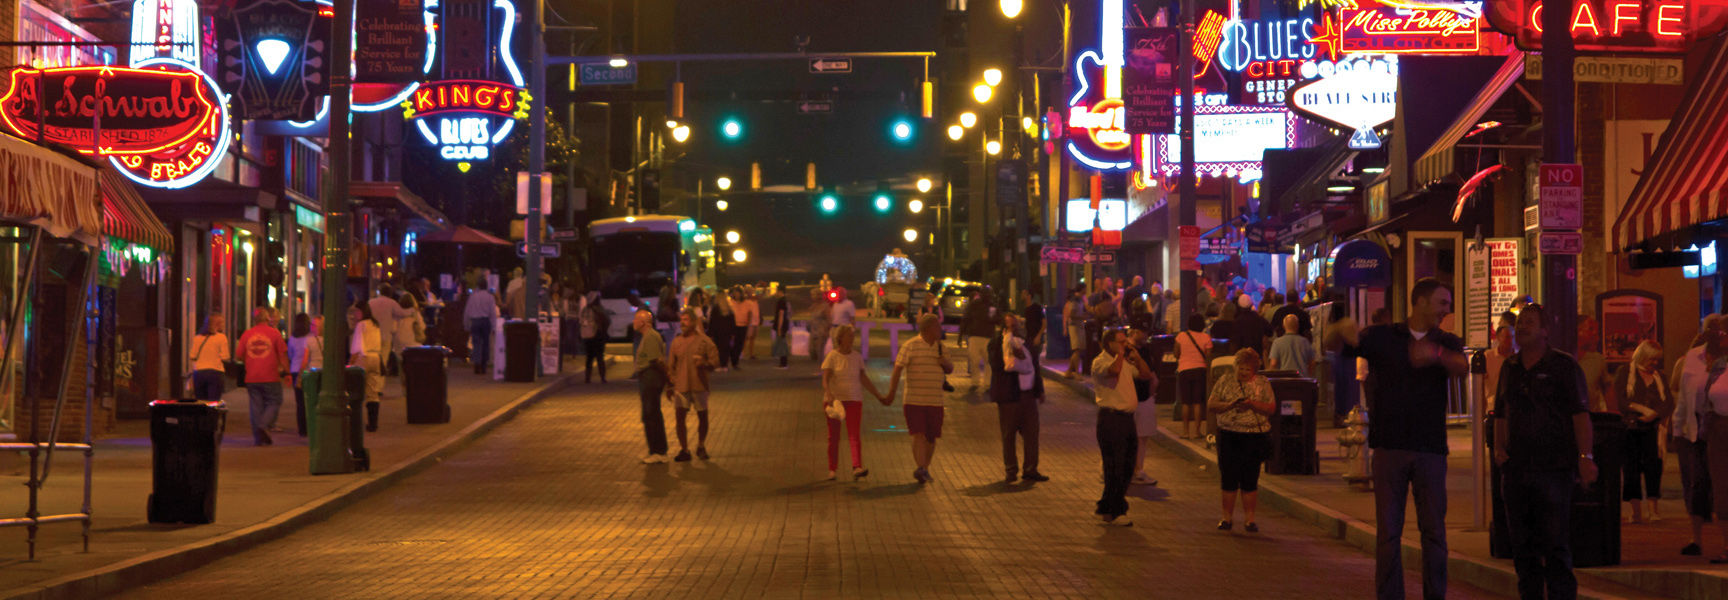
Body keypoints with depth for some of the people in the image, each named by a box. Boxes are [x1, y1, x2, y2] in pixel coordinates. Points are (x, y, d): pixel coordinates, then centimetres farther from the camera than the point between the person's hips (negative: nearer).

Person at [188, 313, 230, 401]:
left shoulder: (197, 337, 7)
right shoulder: (221, 337, -4)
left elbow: (192, 356, 6)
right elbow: (225, 357, -7)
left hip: (198, 371, 4)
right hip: (215, 372, -4)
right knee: (214, 402, -5)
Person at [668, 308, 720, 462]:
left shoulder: (704, 341, -2)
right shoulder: (676, 342, 8)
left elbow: (716, 360, -3)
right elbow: (671, 366, 14)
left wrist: (704, 364, -24)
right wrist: (670, 386, 12)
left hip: (699, 386, -2)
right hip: (681, 386, 2)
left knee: (703, 417, 7)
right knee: (679, 417, -8)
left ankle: (701, 447, 26)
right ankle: (684, 450, 0)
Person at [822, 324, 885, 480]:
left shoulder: (857, 357, 8)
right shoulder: (832, 357, -6)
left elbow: (864, 379, 15)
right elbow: (825, 380, -14)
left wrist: (878, 395, 14)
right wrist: (829, 395, -32)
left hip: (854, 400, 3)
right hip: (834, 400, -2)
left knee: (854, 435, -11)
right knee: (834, 436, 6)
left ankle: (857, 468, -24)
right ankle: (832, 470, 17)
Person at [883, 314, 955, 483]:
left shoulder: (940, 346, 12)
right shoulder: (910, 346, -5)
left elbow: (950, 369, 20)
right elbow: (897, 369, -10)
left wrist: (945, 362, -4)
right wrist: (891, 394, -17)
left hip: (935, 401, 5)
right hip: (914, 400, -5)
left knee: (931, 437, 7)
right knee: (918, 435, -16)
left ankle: (925, 471, 20)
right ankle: (921, 469, -25)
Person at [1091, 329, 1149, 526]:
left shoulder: (1125, 362, 17)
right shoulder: (1100, 362, -10)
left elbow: (1145, 374, 20)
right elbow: (1114, 371, -31)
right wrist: (1120, 354, -15)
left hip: (1127, 417, 9)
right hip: (1110, 419, -9)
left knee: (1127, 467, 12)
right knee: (1114, 468, -4)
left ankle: (1105, 509, 22)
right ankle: (1116, 512, 3)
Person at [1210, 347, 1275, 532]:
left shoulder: (1262, 383, 5)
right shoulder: (1225, 381, 6)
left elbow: (1271, 408, -1)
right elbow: (1211, 405, 2)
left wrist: (1252, 404, -17)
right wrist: (1229, 405, -15)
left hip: (1254, 436, -1)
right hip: (1229, 435, 1)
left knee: (1250, 480, 2)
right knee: (1228, 478, 2)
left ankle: (1249, 518, 9)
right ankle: (1227, 518, 12)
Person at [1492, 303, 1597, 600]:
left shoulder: (1563, 366, -1)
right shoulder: (1510, 369, 14)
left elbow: (1581, 414, -7)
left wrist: (1585, 456, -16)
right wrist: (1499, 447, 6)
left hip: (1553, 467, -5)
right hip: (1515, 469, 5)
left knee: (1555, 544, -6)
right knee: (1521, 544, 8)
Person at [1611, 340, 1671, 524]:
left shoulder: (1658, 376, 16)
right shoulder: (1626, 373, 5)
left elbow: (1669, 402, 8)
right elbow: (1619, 399, -5)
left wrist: (1654, 414, -11)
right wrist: (1642, 409, -14)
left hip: (1651, 428, 2)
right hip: (1630, 427, -2)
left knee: (1653, 465, -11)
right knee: (1631, 467, -4)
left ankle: (1653, 509, -13)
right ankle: (1636, 511, -1)